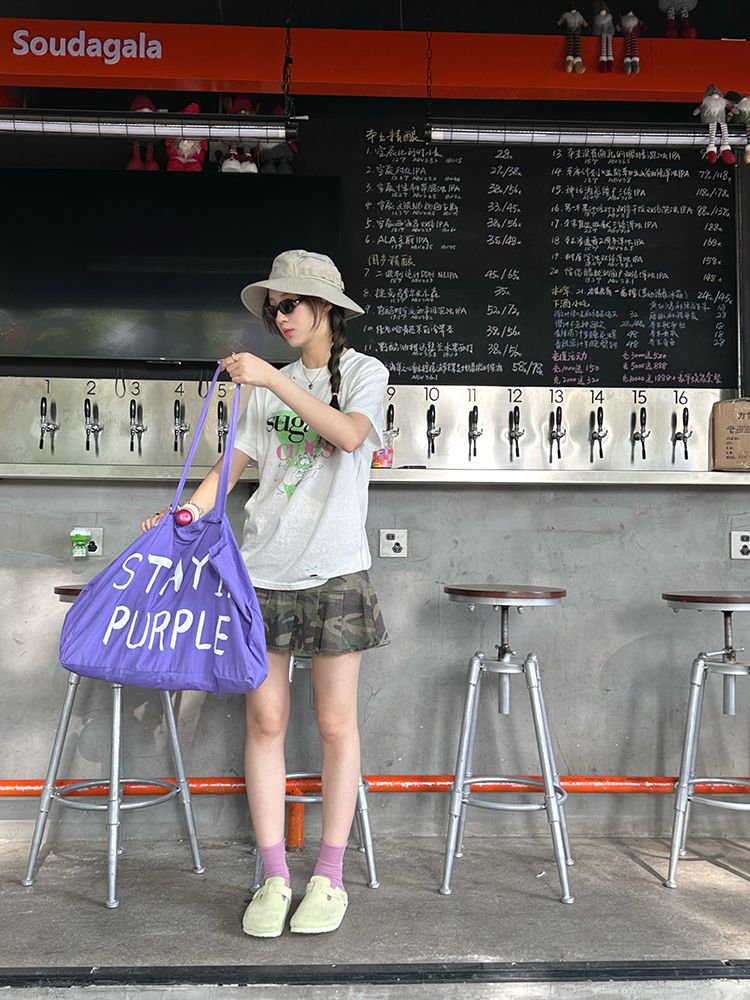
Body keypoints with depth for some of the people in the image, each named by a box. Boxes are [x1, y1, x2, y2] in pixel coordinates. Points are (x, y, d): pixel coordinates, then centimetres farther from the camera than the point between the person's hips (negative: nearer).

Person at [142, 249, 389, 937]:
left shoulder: (364, 371, 5)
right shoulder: (272, 383, 16)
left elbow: (351, 434, -16)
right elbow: (236, 461, 11)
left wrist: (275, 381, -19)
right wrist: (186, 513, -5)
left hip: (333, 570, -4)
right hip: (264, 569, 4)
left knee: (336, 723, 1)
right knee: (265, 721, 3)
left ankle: (329, 878, 14)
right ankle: (274, 877, 14)